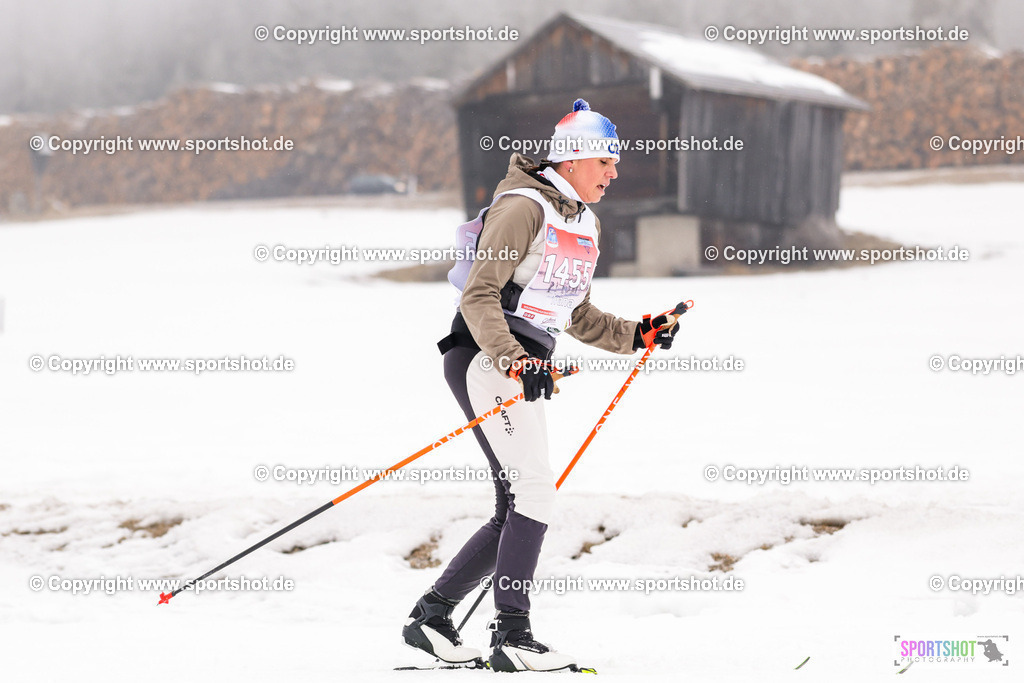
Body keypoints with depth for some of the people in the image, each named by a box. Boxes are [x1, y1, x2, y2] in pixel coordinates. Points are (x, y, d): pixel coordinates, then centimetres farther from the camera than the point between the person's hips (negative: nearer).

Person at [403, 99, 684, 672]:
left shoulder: (587, 224, 18)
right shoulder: (524, 207, -11)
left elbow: (576, 315, 26)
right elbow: (479, 295, -18)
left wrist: (636, 335, 15)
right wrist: (513, 360, -29)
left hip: (523, 369, 9)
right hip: (484, 360, -9)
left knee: (517, 513, 6)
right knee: (535, 490, -18)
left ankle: (432, 615, 14)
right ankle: (512, 636, -18)